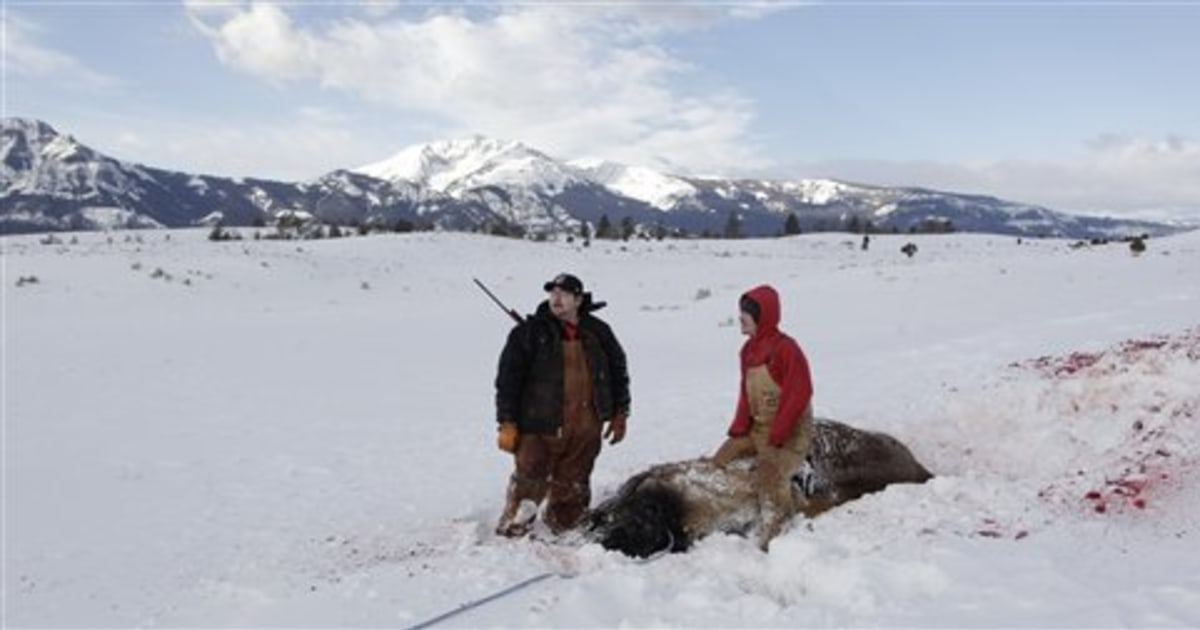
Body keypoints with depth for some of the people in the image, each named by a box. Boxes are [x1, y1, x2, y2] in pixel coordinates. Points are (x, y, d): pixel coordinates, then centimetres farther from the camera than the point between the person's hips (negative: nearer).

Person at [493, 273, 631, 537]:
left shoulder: (598, 333, 6)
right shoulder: (529, 333, -4)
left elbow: (618, 372, 18)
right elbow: (507, 378, -4)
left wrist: (619, 415, 17)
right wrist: (507, 423, -8)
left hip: (585, 431, 3)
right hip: (539, 428, -3)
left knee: (573, 490, 12)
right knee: (529, 484, -2)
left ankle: (562, 533, 31)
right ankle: (511, 531, 14)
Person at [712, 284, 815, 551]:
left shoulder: (785, 348, -18)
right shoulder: (749, 349, 7)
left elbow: (799, 395, -21)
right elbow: (746, 392, 10)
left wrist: (776, 437, -22)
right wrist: (738, 428, -2)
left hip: (790, 432, -9)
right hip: (757, 427, 9)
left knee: (769, 472, -26)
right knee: (721, 462, 8)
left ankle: (774, 532, -10)